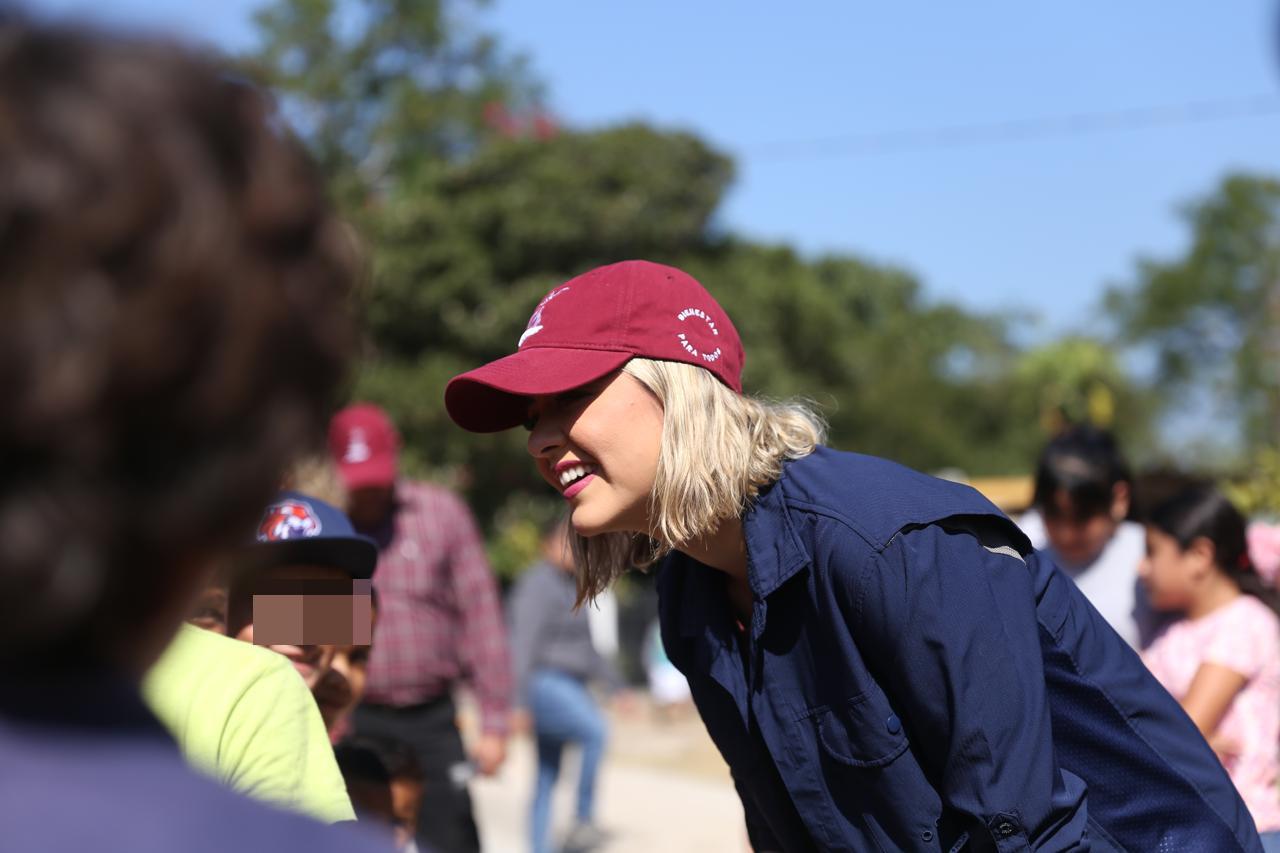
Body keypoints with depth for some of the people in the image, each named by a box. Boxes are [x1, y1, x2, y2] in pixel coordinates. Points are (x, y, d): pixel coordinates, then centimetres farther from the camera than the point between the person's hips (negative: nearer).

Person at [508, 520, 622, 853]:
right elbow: (523, 645, -20)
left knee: (548, 777, 8)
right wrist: (520, 702, -27)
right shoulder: (538, 585, -11)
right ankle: (583, 820, -22)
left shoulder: (569, 588, 20)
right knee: (596, 733, -27)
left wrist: (615, 686, 25)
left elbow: (584, 649, 27)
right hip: (545, 684, -10)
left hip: (567, 687, 10)